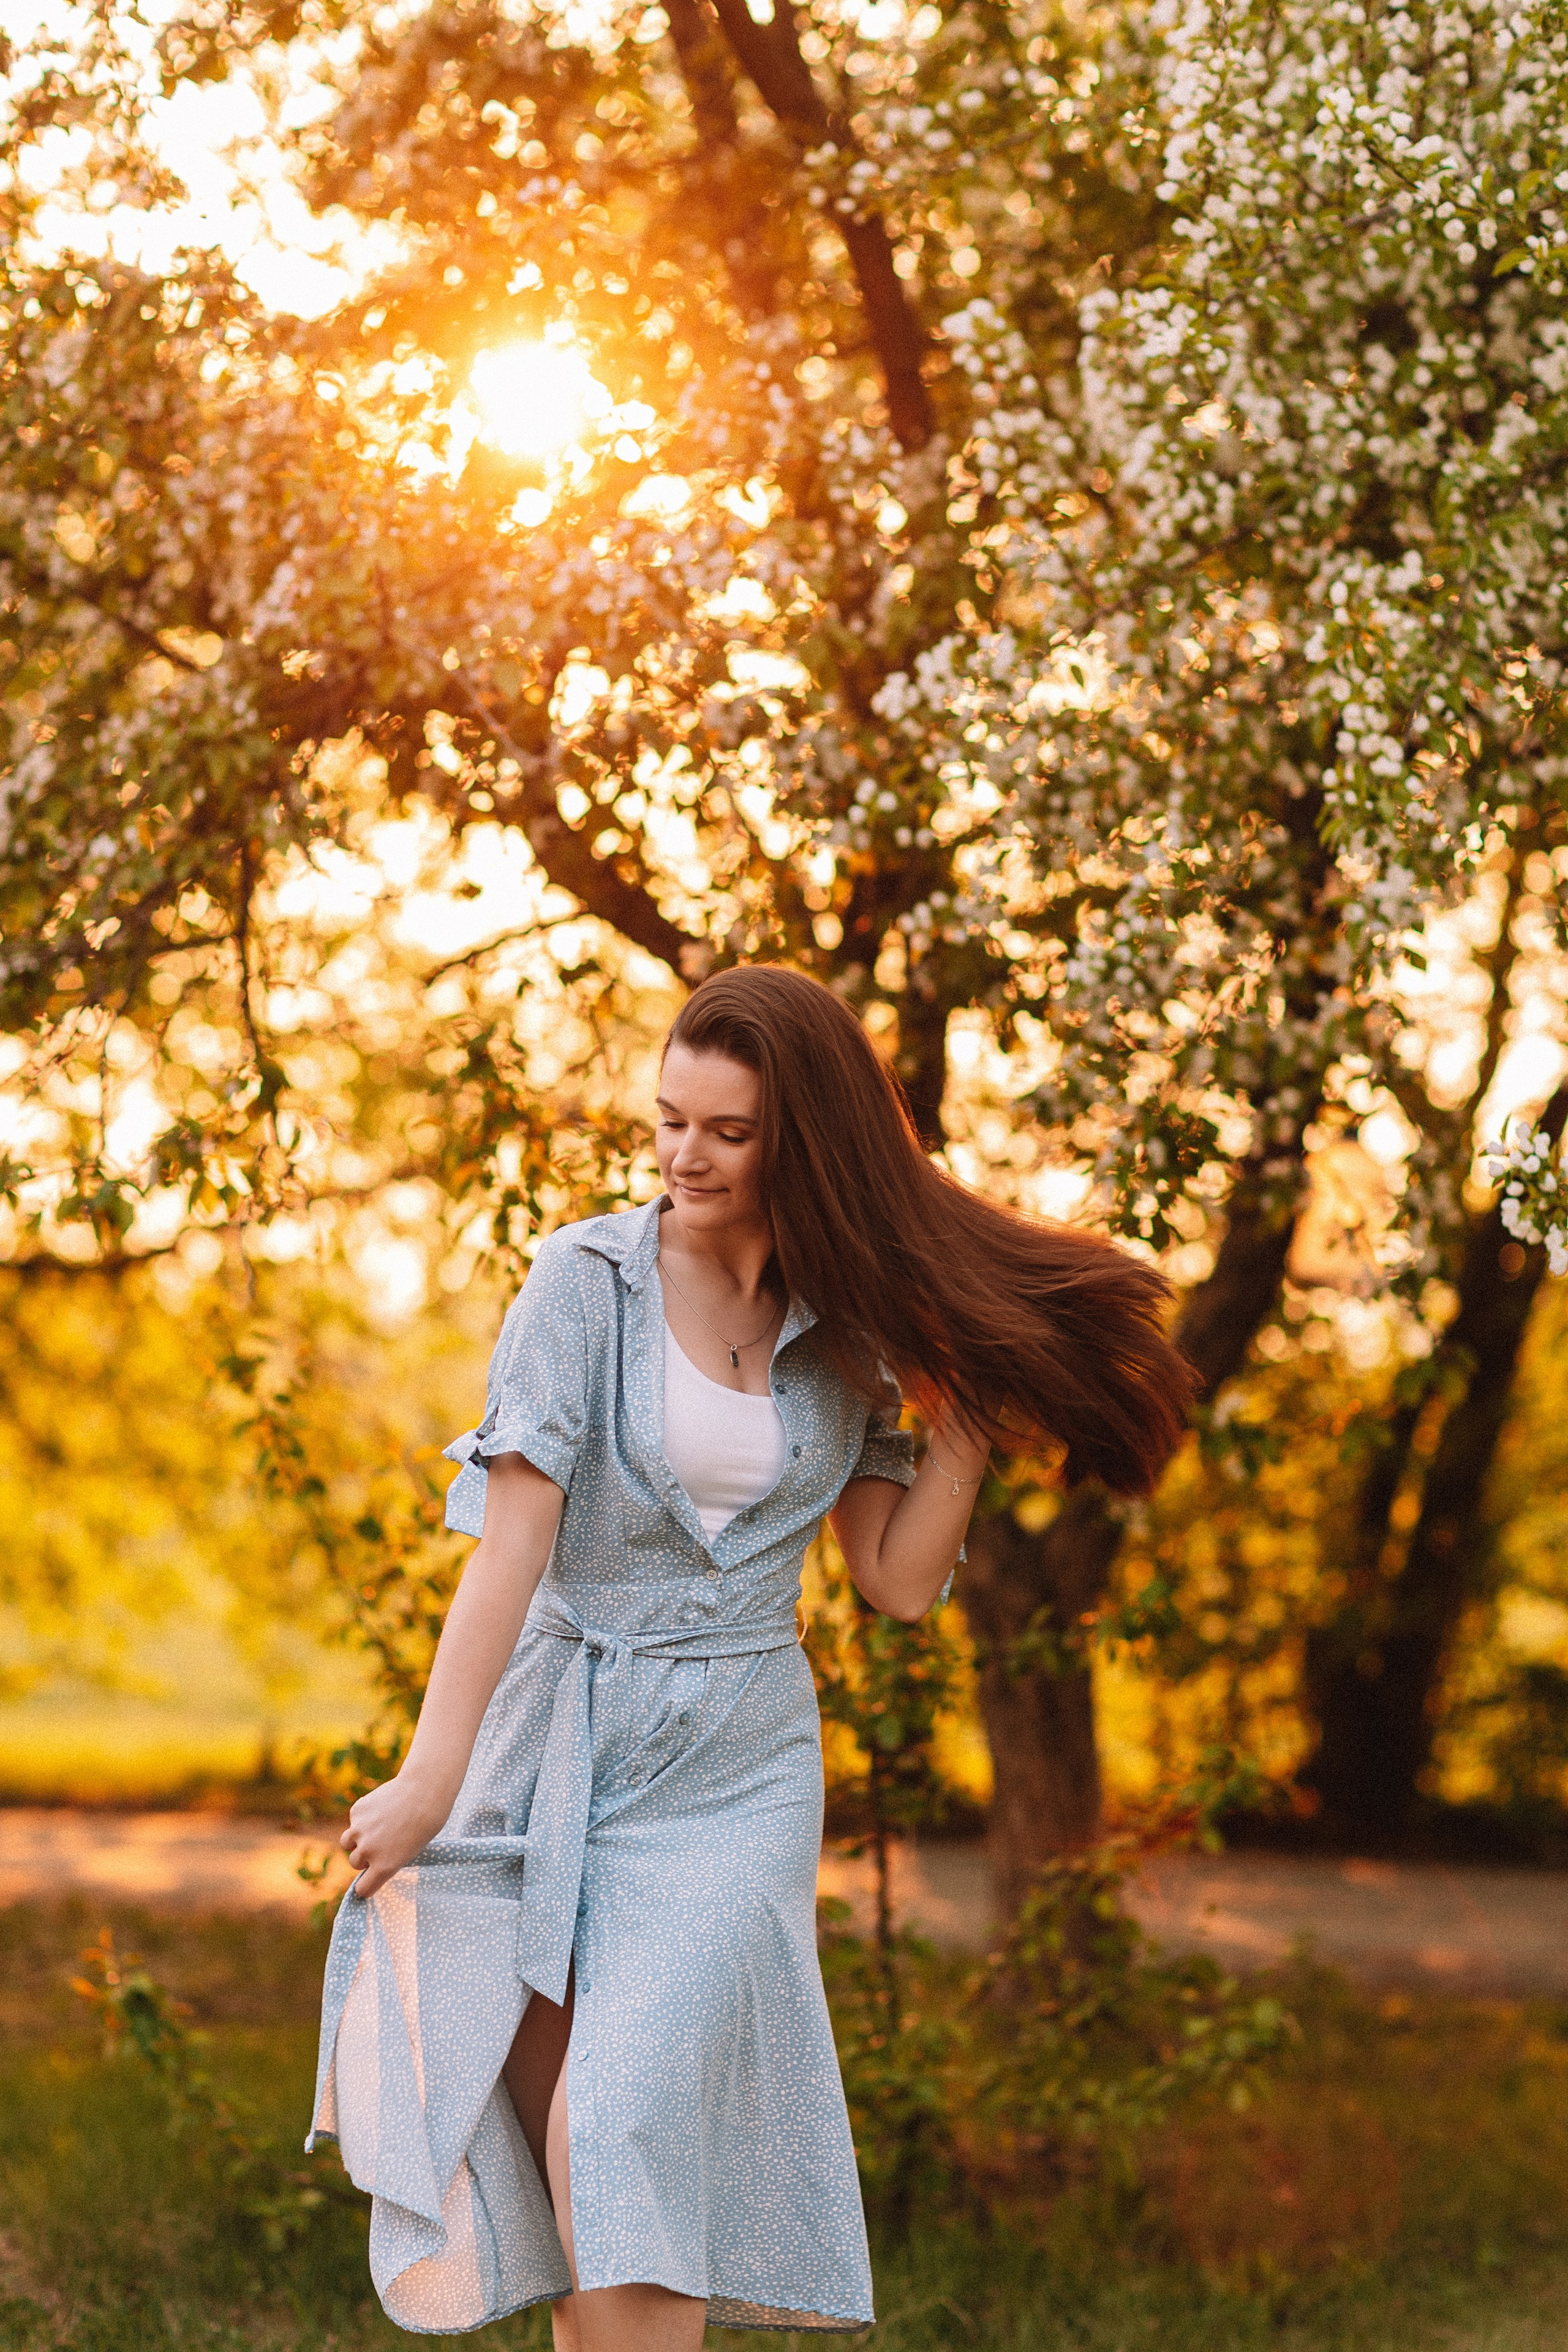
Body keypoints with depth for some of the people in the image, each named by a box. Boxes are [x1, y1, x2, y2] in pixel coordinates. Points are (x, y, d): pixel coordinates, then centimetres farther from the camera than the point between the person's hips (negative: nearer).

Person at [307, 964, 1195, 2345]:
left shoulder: (852, 1336, 5)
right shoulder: (589, 1277, -5)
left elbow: (900, 1581, 4)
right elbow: (514, 1532, -13)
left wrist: (971, 1404, -3)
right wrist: (431, 1776, -19)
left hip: (735, 1774, 1)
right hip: (553, 1748, 0)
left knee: (619, 2139, -17)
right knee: (563, 2170, 0)